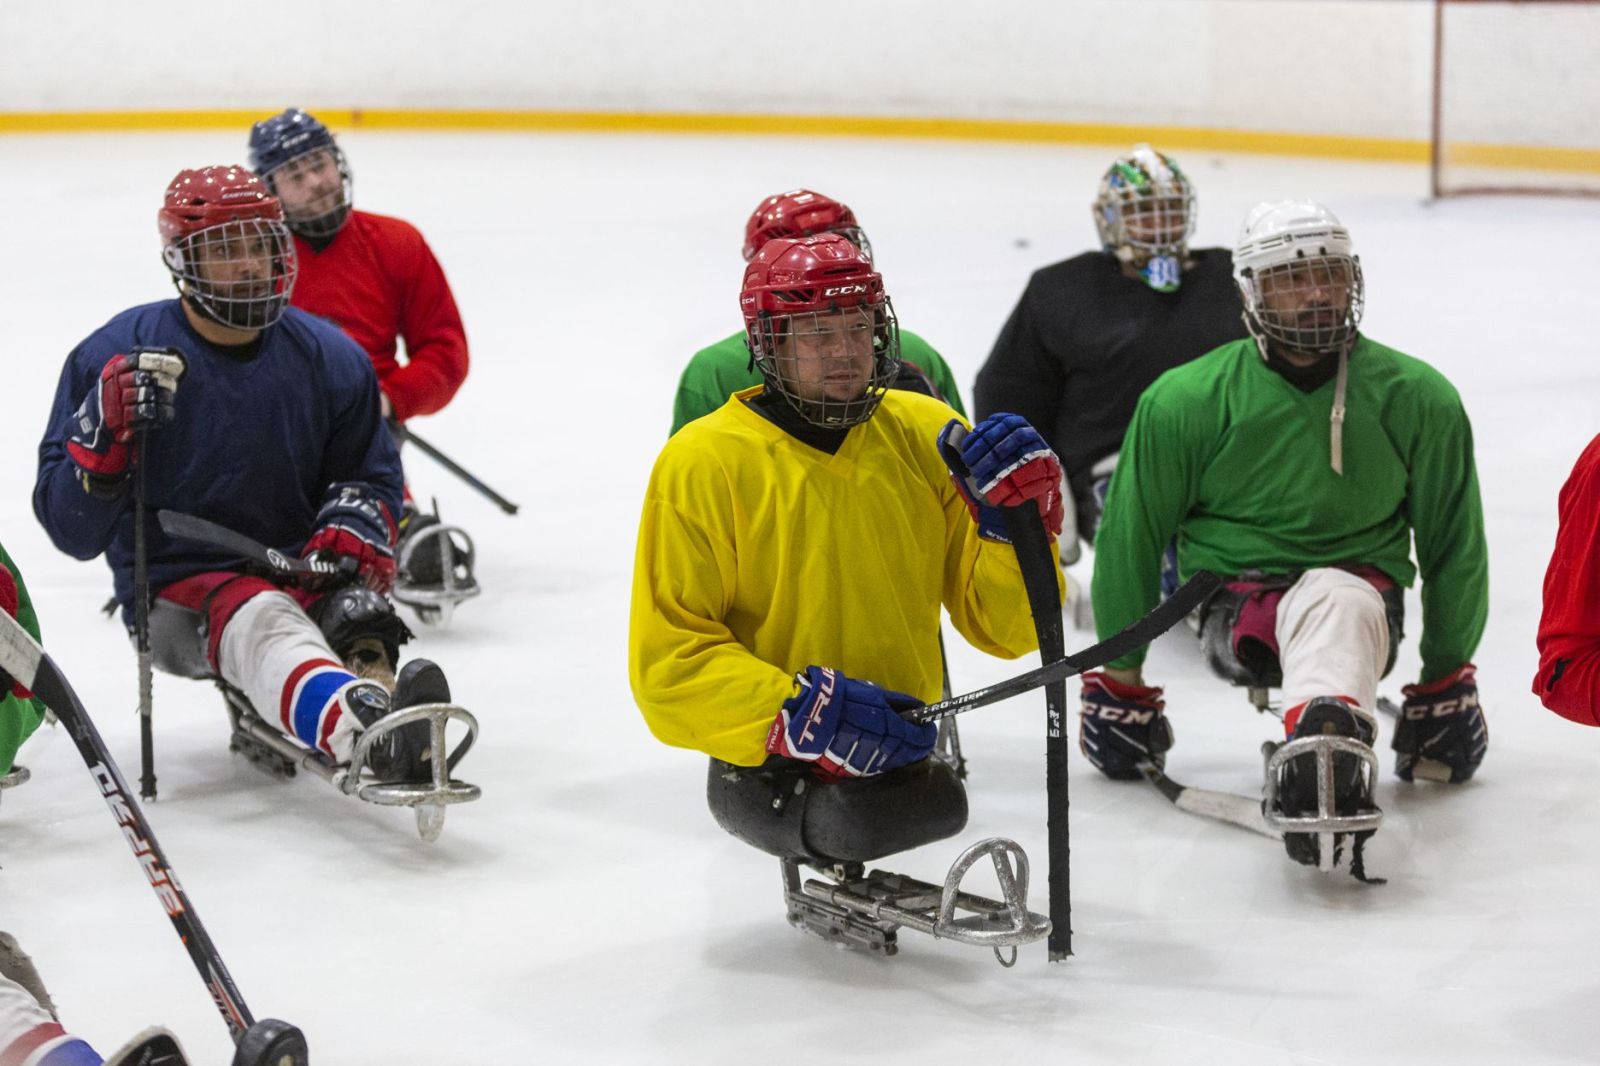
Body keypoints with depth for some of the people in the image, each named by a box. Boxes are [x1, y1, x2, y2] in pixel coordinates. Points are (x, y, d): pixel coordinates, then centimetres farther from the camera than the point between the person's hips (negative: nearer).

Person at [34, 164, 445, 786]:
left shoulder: (330, 358, 5)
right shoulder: (115, 356, -5)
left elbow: (371, 473, 18)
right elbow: (71, 530, -5)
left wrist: (355, 526, -6)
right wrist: (103, 439, -24)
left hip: (299, 573, 5)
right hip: (177, 594, -5)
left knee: (358, 610, -30)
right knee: (262, 622, -38)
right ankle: (366, 732, -68)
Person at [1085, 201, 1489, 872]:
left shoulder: (1417, 399, 0)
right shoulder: (1184, 402, -4)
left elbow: (1452, 541, 12)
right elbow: (1132, 535, 6)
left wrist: (1447, 675, 16)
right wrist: (1119, 674, 11)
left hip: (1362, 587, -1)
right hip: (1234, 608, 1)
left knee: (1337, 603, -38)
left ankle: (1325, 763, -65)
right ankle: (1332, 765, -57)